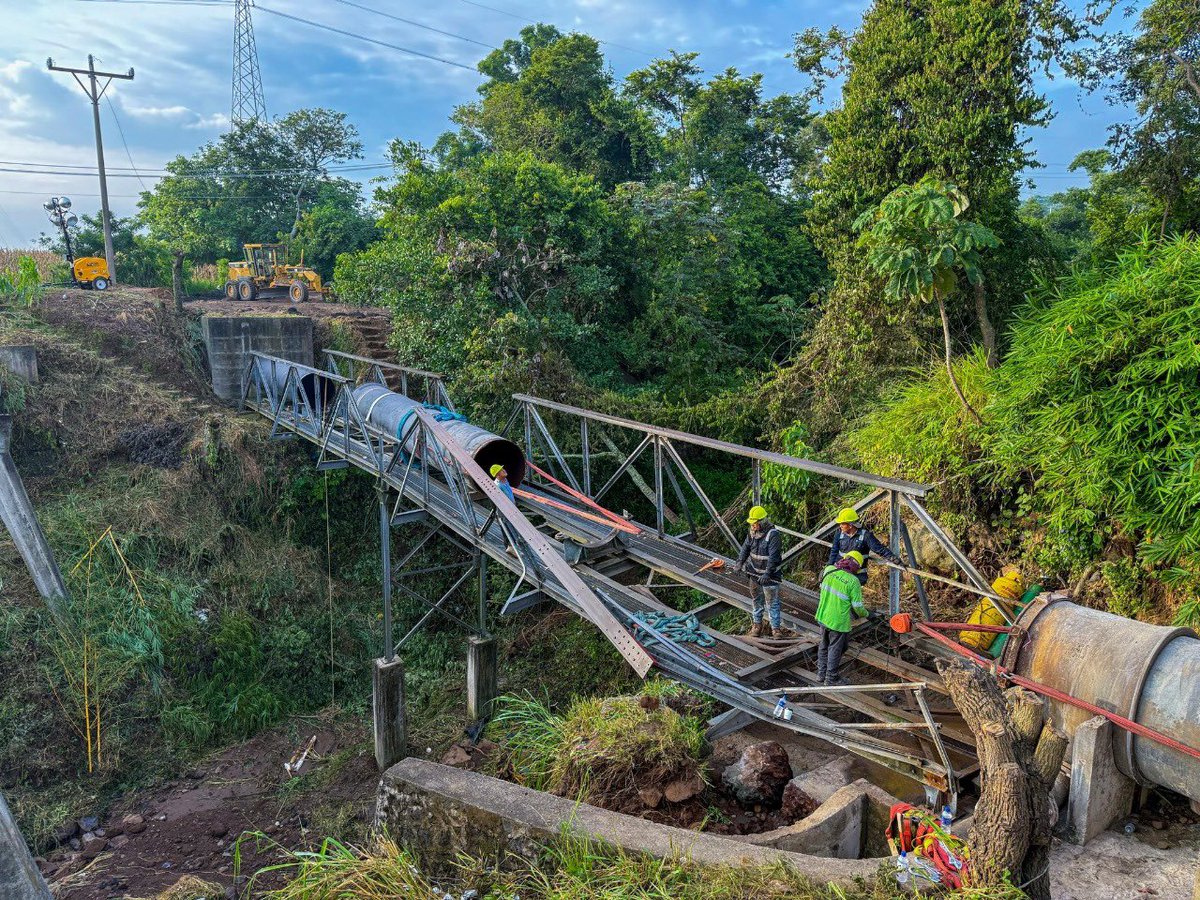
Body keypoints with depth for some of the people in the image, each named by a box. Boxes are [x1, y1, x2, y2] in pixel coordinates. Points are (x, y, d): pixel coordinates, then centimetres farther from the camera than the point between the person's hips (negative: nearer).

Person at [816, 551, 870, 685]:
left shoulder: (829, 570, -6)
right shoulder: (853, 581, -19)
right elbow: (857, 606, -13)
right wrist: (865, 614, 7)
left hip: (822, 617, 6)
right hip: (838, 622, -5)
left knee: (823, 646, 22)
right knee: (835, 649, 12)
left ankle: (821, 673, 37)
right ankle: (831, 678, 26)